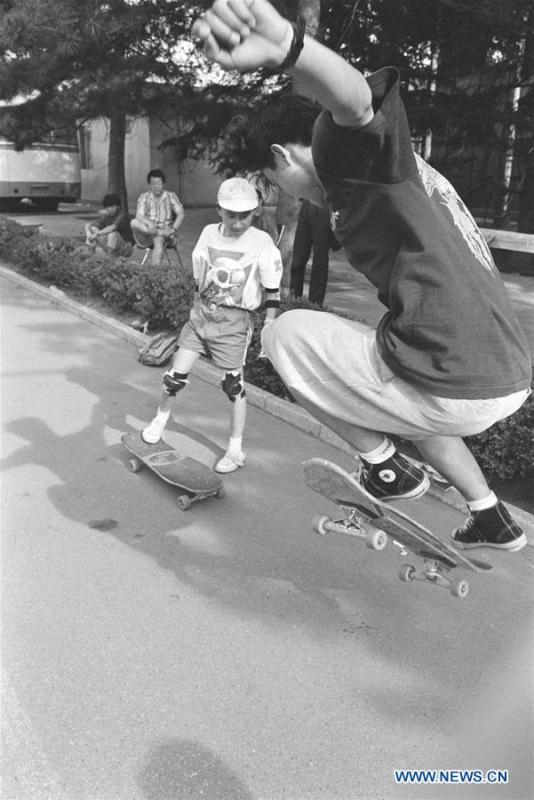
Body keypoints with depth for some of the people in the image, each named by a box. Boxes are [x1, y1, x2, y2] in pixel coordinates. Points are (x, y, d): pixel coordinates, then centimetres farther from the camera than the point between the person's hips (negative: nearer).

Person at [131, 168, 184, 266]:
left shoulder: (171, 196, 8)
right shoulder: (144, 197, 9)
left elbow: (180, 214, -5)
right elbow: (139, 216, -6)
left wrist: (173, 229, -24)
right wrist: (149, 223, -29)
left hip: (165, 230, -2)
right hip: (147, 235, 2)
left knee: (159, 241, -37)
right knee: (134, 223, -29)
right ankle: (163, 233, -30)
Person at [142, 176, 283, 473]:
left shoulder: (262, 243, -11)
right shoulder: (209, 234, 0)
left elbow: (273, 291, -6)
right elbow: (199, 278, 11)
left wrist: (269, 326, -8)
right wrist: (199, 309, 14)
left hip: (234, 321, -3)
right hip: (202, 313, 4)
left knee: (234, 384, 2)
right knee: (176, 375, 3)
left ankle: (236, 449, 16)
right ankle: (161, 418, 32)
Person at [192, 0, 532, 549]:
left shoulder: (341, 145, -6)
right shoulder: (404, 171, 23)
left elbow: (356, 101, -32)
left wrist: (283, 46, -50)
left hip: (452, 388, -10)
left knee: (285, 334, 6)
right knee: (417, 411, 41)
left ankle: (383, 465, 13)